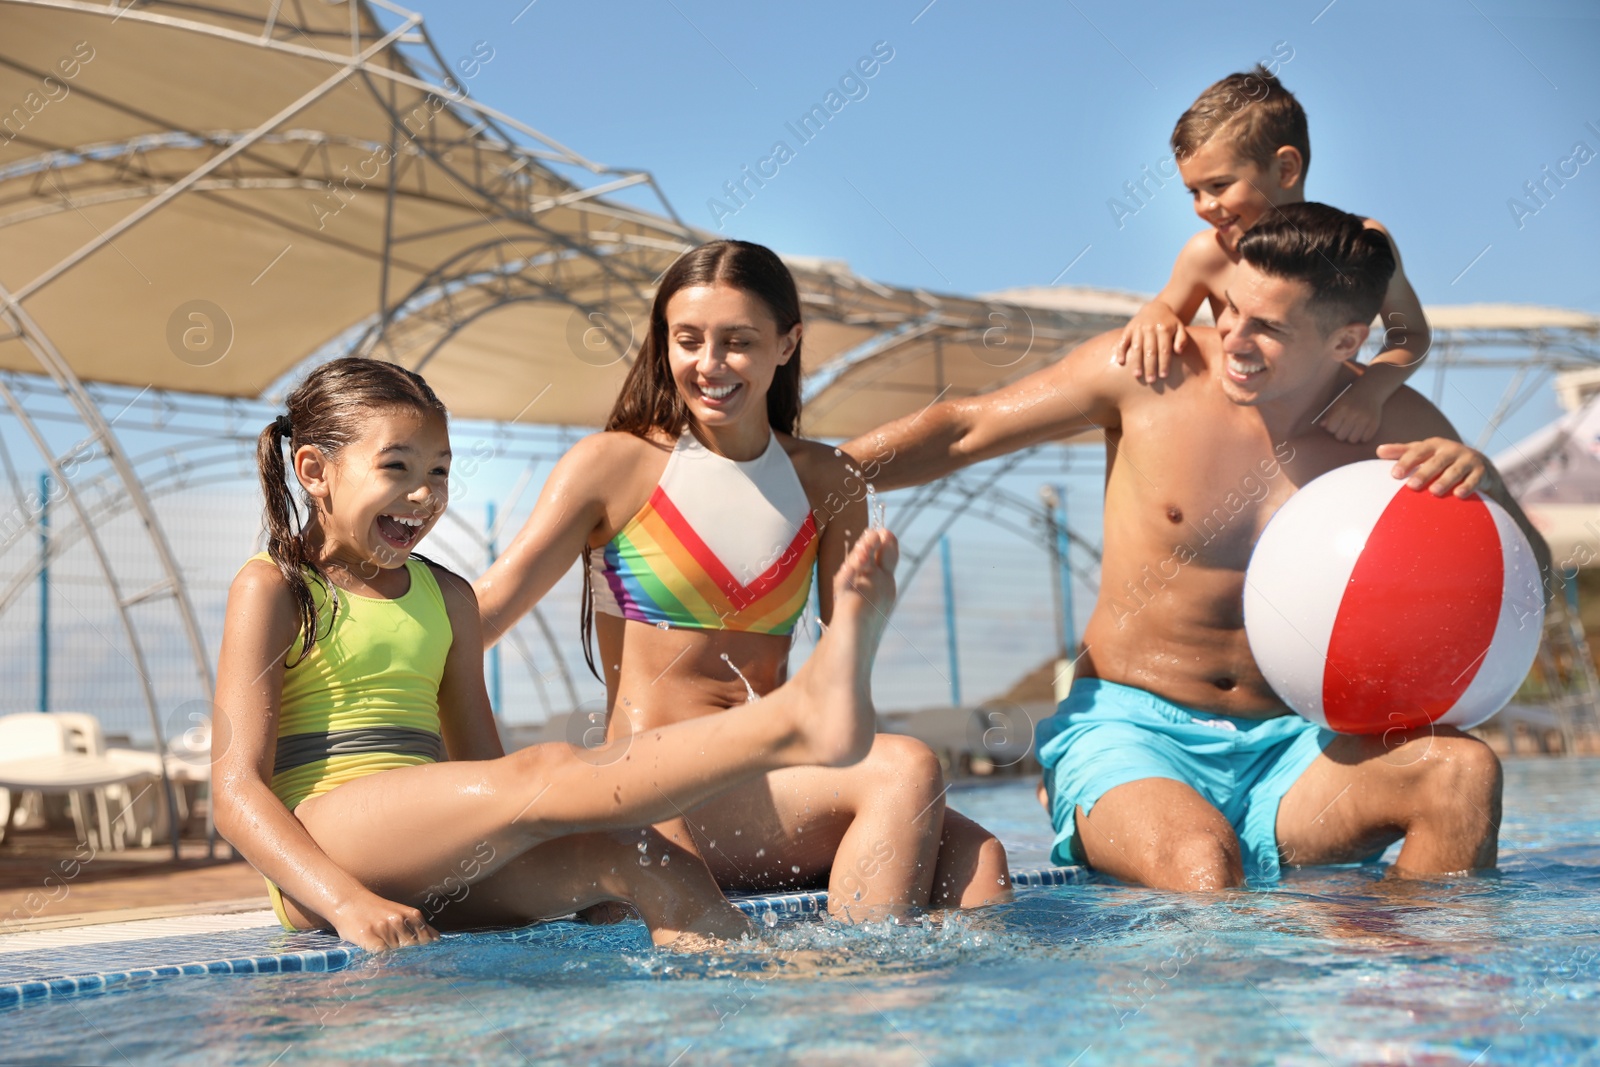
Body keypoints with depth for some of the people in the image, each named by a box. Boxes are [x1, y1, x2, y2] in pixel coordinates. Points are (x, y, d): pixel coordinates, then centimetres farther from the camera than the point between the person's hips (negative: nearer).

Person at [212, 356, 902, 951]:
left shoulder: (446, 597, 21)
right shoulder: (272, 588, 3)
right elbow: (238, 791, -8)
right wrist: (349, 903, -24)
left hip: (440, 873, 6)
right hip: (323, 848, -6)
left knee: (631, 855, -24)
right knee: (543, 774, -30)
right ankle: (800, 716, -44)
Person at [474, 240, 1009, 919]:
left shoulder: (828, 483, 13)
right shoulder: (613, 464, 1)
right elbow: (489, 605, -7)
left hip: (776, 783, 5)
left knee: (975, 857, -23)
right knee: (907, 769, -27)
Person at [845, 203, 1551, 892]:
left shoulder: (1394, 429, 0)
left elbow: (1530, 571, 4)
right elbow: (964, 430, 1)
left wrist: (1483, 484, -19)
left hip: (1286, 750, 3)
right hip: (1128, 731, -3)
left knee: (1463, 771, -24)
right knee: (1200, 864, -36)